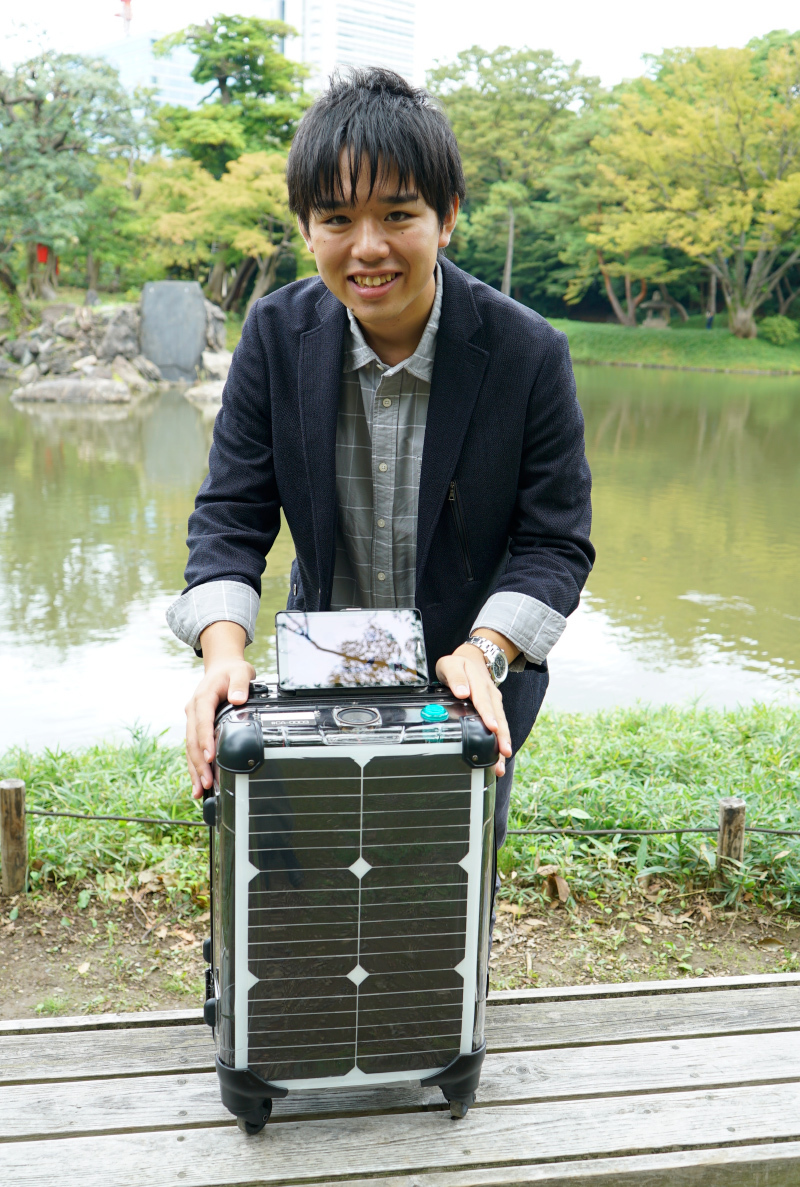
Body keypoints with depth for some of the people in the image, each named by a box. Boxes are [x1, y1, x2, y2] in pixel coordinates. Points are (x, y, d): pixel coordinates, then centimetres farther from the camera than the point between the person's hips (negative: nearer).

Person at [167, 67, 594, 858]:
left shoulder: (529, 353, -19)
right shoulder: (276, 334, -11)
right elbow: (231, 515, -9)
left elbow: (556, 541, -13)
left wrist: (486, 651, -29)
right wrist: (224, 649, -25)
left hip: (477, 683, -2)